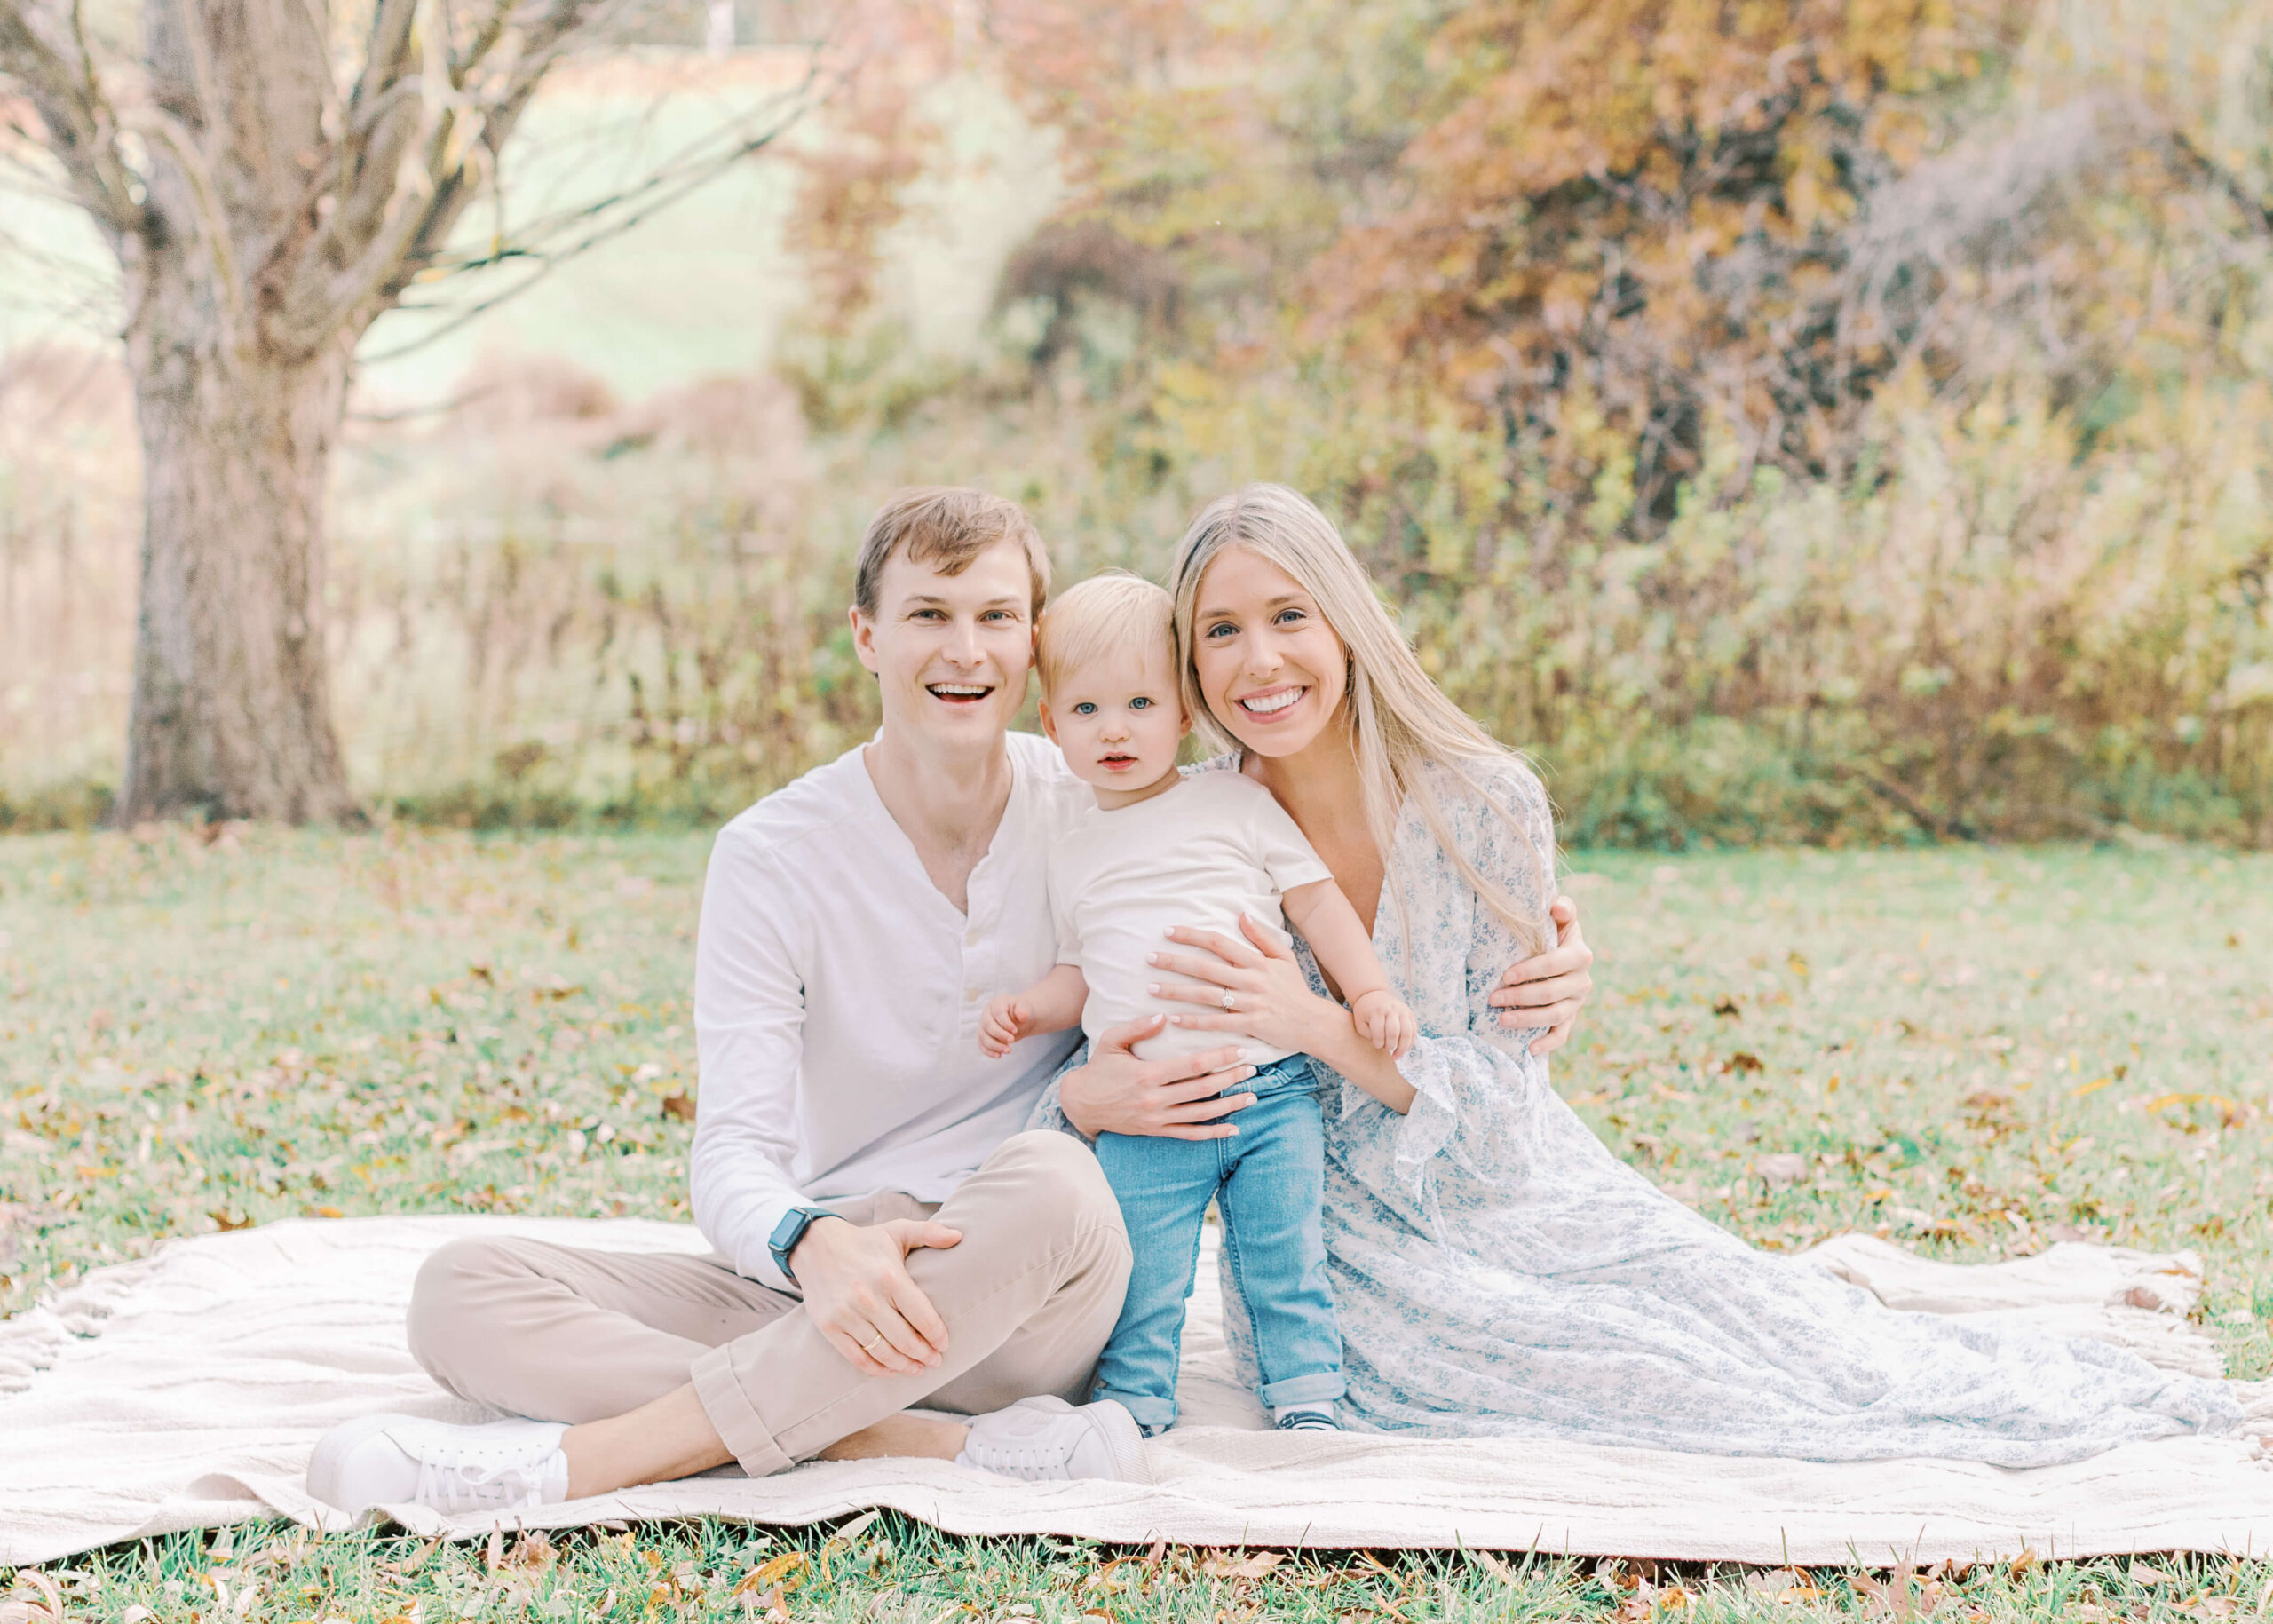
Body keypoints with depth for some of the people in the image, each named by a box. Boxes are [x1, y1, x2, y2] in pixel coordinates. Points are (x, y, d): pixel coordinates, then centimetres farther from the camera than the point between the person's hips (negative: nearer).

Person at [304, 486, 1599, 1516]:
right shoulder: (776, 859, -1)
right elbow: (736, 1147, -10)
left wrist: (1520, 975, -6)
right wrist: (813, 1247, -35)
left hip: (1034, 1305, -1)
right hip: (831, 1290, 1)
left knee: (1047, 1182, -37)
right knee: (464, 1293, -21)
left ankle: (577, 1459, -35)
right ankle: (957, 1448, -35)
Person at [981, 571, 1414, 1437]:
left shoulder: (1238, 804, 5)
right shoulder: (1071, 855, 12)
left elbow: (1316, 898, 6)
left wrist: (1370, 989, -4)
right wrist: (1030, 1006, 0)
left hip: (1271, 1093, -1)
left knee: (1286, 1260, 4)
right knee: (1141, 1278, 1)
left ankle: (1307, 1402, 17)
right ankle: (1135, 1405, 15)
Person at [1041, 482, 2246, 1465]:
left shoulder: (1484, 807, -13)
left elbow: (1493, 1102, -12)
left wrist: (1319, 1025, -30)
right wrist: (1091, 1098, -31)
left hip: (1514, 1197, 1)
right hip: (1343, 1249, -1)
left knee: (1781, 1329, -14)